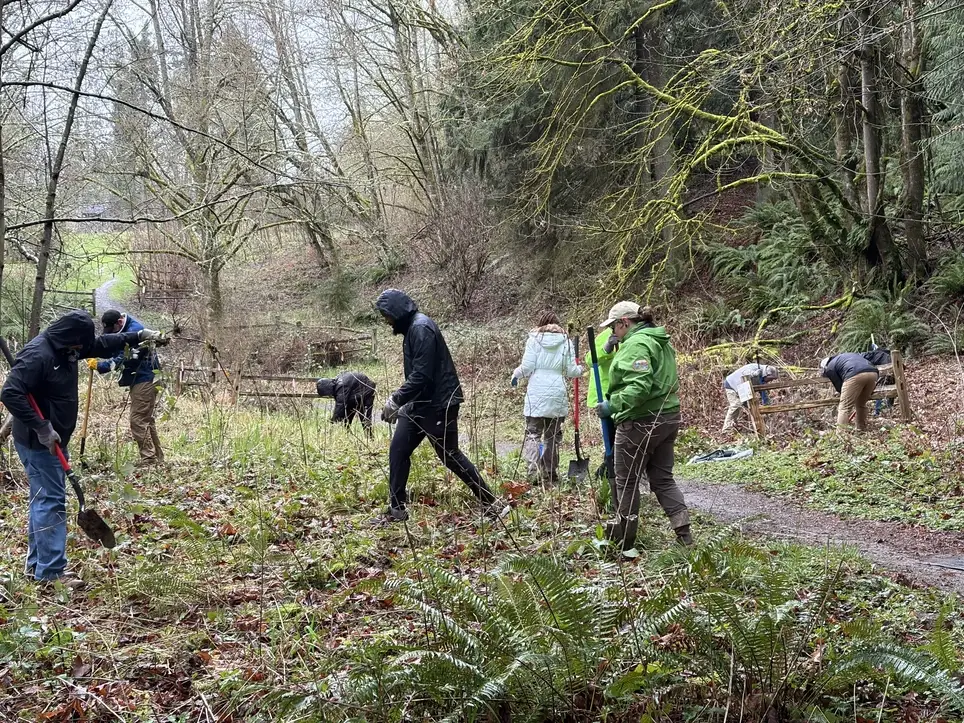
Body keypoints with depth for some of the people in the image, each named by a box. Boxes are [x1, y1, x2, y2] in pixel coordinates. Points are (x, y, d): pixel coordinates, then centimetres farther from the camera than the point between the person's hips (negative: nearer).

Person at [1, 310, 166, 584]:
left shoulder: (65, 348, 5)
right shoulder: (37, 355, -24)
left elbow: (101, 344, 20)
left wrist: (138, 336, 14)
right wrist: (41, 428, -28)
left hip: (52, 439, 10)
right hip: (38, 442, -10)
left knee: (43, 499, 14)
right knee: (51, 501, -9)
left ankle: (37, 562, 23)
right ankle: (51, 570, -6)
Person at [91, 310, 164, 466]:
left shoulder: (134, 330, -18)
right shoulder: (125, 331, 14)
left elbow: (123, 359, -23)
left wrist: (99, 366, -23)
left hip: (145, 380, -11)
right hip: (140, 380, 11)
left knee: (138, 420, -10)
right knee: (146, 420, 14)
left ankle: (148, 458, -9)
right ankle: (157, 458, 19)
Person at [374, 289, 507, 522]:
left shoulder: (421, 328, -18)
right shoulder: (412, 328, 13)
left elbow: (421, 375, -25)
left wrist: (396, 400, -20)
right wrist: (402, 402, 13)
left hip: (438, 406, -10)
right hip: (419, 405, 10)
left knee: (450, 456, -2)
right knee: (398, 450, 7)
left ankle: (491, 503, 8)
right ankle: (397, 508, 14)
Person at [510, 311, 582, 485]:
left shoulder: (534, 339, -1)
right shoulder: (566, 342, 6)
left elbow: (527, 367, -6)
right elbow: (571, 371, 5)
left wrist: (516, 374, 15)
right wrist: (580, 370, 28)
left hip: (536, 394, -2)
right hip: (558, 394, 3)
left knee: (533, 433, 0)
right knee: (553, 435, 12)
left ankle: (535, 471, -16)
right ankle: (550, 473, 14)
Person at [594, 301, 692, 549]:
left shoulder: (635, 344, -16)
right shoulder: (661, 342, 16)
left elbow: (640, 386, -28)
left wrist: (613, 405, -25)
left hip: (640, 423, -9)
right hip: (668, 418, 9)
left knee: (626, 481, 5)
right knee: (662, 478, 14)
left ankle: (624, 538, 16)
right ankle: (683, 533, 6)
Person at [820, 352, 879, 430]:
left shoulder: (830, 368, 21)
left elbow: (839, 387, 17)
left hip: (855, 375, -6)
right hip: (873, 373, 6)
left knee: (844, 407, -2)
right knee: (861, 405, 23)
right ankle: (861, 430, 26)